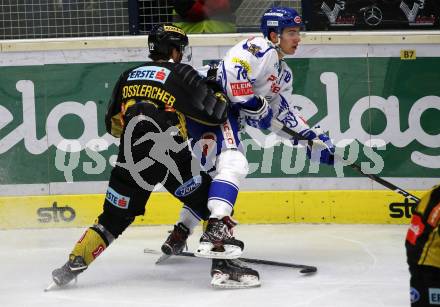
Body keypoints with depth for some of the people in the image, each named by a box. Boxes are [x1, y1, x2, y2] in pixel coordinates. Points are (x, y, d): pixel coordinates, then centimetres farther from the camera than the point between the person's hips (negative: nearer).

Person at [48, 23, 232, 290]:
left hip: (132, 163, 4)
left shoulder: (129, 77, 15)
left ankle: (73, 265, 10)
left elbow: (113, 125, 22)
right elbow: (215, 114, 0)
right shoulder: (182, 75, 0)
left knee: (113, 218, 15)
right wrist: (219, 91, 19)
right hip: (173, 159, -4)